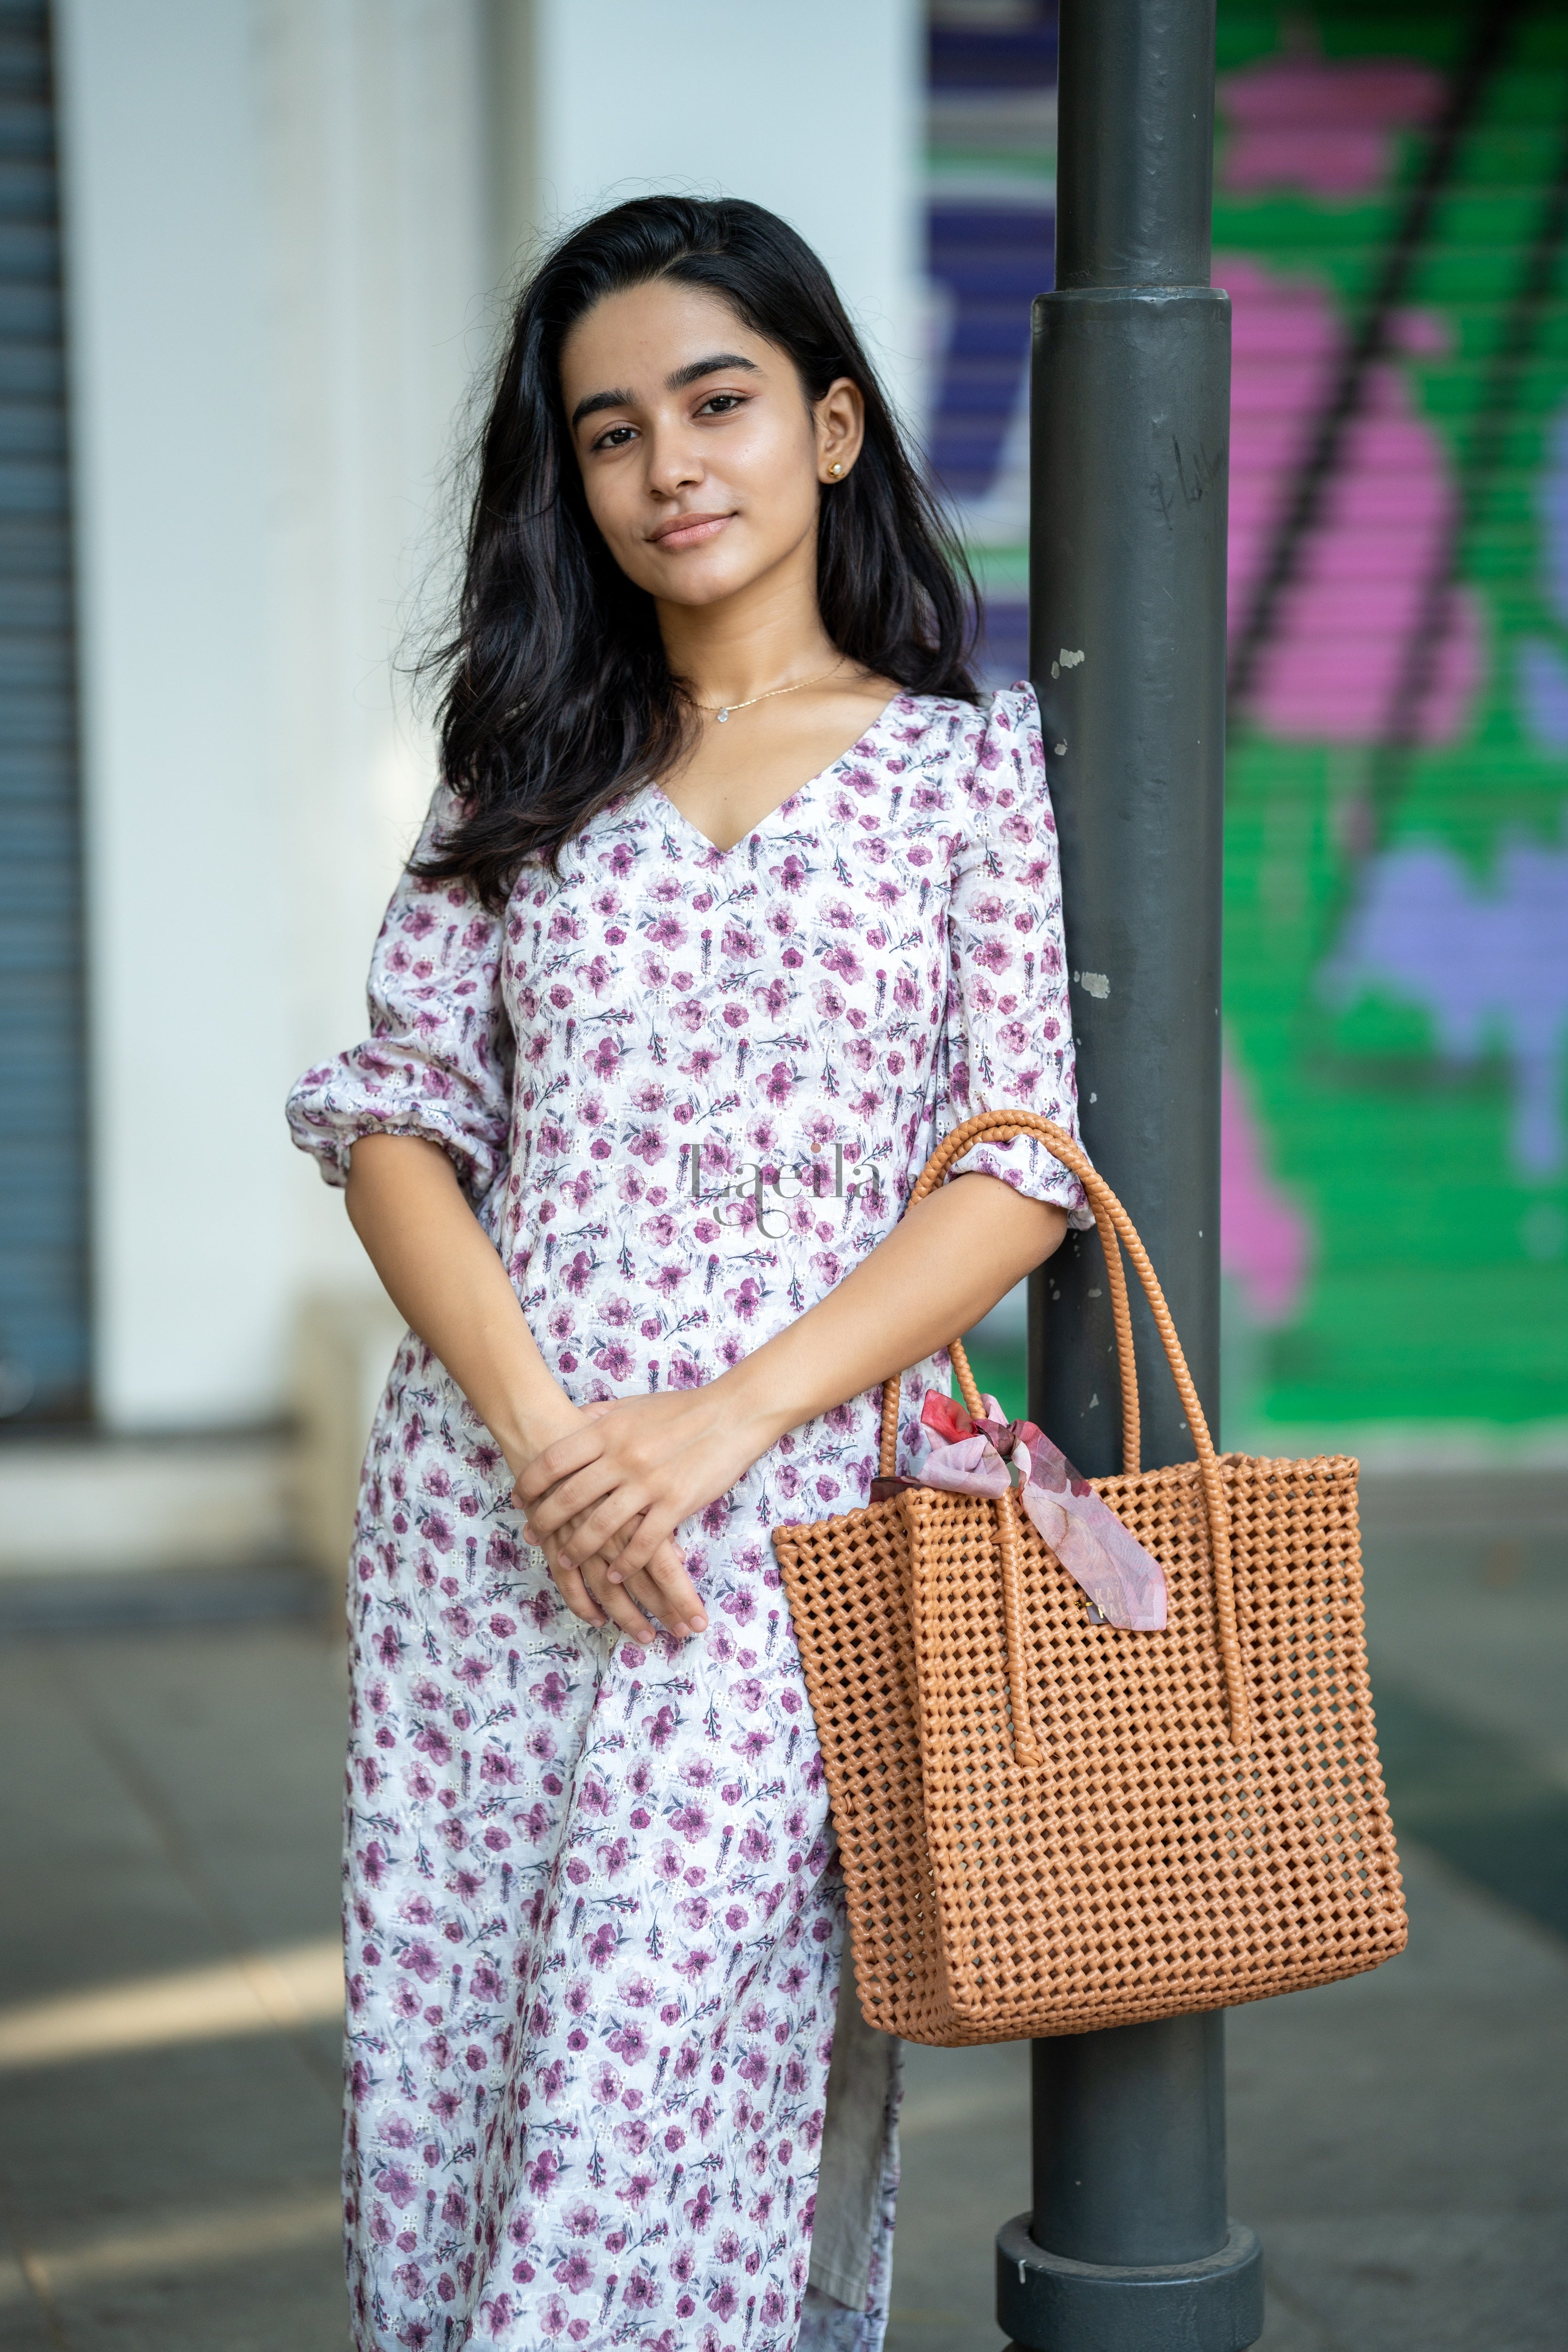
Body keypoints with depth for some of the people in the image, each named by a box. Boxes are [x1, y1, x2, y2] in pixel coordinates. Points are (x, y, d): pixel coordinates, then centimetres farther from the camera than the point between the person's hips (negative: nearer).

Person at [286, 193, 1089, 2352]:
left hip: (794, 1514, -3)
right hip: (487, 1501, 3)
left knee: (673, 2069, -11)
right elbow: (397, 1115, 7)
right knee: (448, 2049, 2)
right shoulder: (529, 771, 14)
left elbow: (1026, 1164, -1)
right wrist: (534, 1421, -10)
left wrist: (722, 1423, -12)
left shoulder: (973, 768, 6)